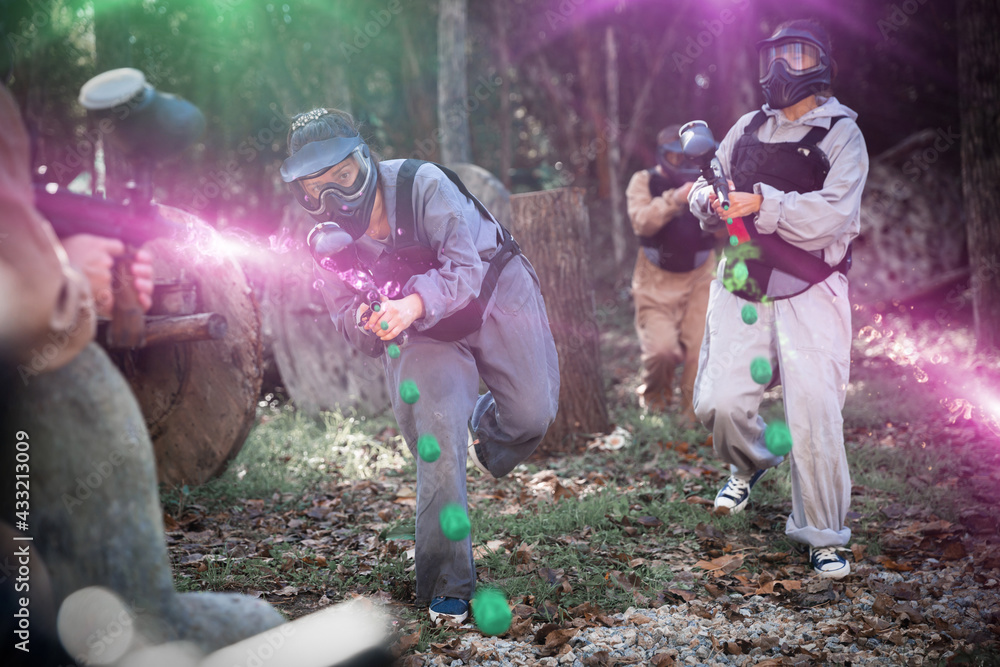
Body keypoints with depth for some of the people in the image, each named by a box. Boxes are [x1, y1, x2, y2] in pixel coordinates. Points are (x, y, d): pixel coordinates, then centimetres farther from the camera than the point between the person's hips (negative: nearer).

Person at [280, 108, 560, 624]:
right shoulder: (326, 242, -15)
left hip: (493, 288, -1)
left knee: (532, 413, -6)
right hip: (420, 330, 1)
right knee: (437, 443, -14)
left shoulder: (422, 185, -29)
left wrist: (412, 305, -52)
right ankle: (447, 586, -7)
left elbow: (465, 268, -34)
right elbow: (348, 323, -10)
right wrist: (368, 321, -36)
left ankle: (486, 426, 35)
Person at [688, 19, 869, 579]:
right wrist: (709, 200, -6)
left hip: (808, 294, -4)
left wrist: (763, 204, -25)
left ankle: (825, 537, 5)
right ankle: (752, 463, 34)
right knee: (719, 402, -1)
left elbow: (833, 214, -17)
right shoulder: (748, 129, 13)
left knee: (814, 416, -10)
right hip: (742, 290, 4)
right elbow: (707, 188, 18)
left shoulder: (842, 135, -3)